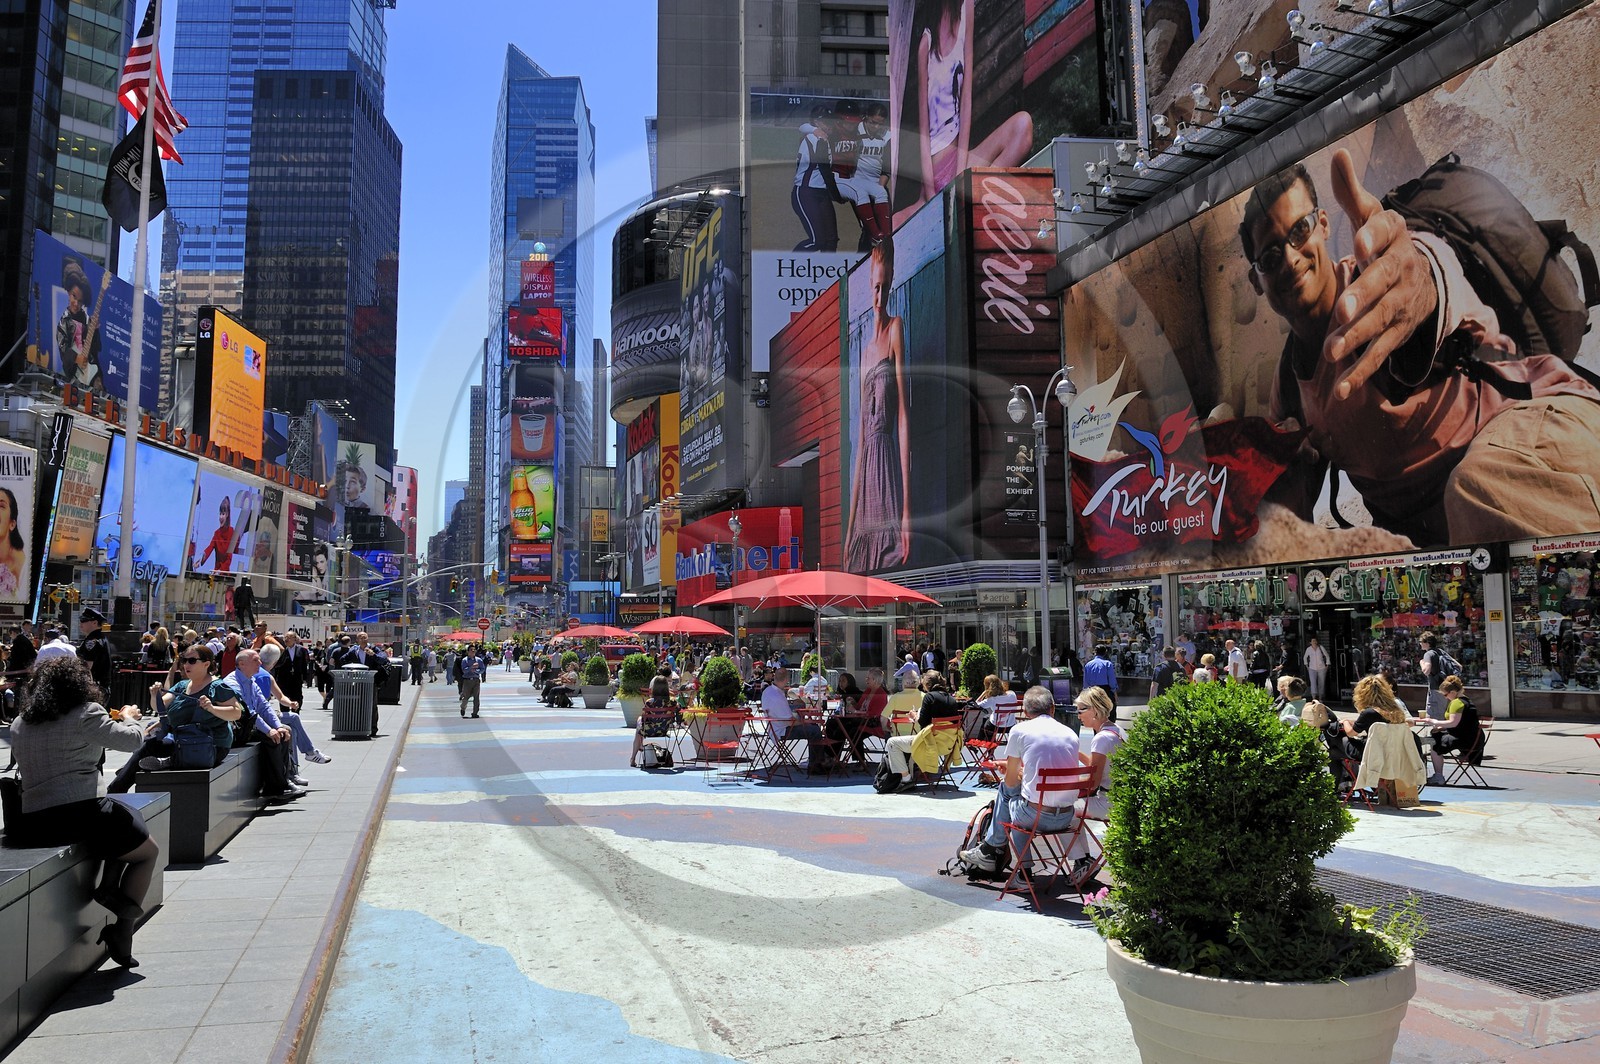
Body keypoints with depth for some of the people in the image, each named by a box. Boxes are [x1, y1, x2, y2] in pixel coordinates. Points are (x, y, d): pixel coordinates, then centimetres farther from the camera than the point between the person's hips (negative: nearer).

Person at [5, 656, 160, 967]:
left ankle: (108, 888, 11)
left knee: (122, 829, 28)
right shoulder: (85, 714, -8)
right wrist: (129, 718, 15)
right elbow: (133, 740, -6)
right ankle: (122, 932, 4)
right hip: (78, 813, -7)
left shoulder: (20, 723, 12)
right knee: (148, 851, 11)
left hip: (31, 823, 7)